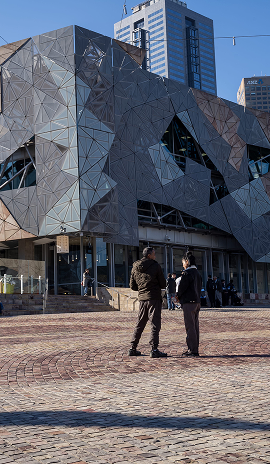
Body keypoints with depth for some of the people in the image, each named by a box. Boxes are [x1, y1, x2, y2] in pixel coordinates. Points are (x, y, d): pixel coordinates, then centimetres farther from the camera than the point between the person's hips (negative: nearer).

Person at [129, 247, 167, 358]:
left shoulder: (135, 267, 8)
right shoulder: (155, 266, -7)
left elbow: (132, 286, 11)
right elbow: (163, 284, -3)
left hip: (142, 299, 6)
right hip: (154, 299, -6)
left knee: (139, 324, 14)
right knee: (155, 324, -3)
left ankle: (133, 349, 16)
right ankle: (154, 350, -8)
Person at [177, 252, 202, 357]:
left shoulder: (187, 273, -13)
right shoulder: (197, 273, 15)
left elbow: (181, 287, -14)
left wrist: (178, 296, 7)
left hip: (188, 302, -9)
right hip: (197, 301, 9)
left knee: (190, 327, -6)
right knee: (195, 326, 11)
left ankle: (193, 350, -6)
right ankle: (195, 349, 15)